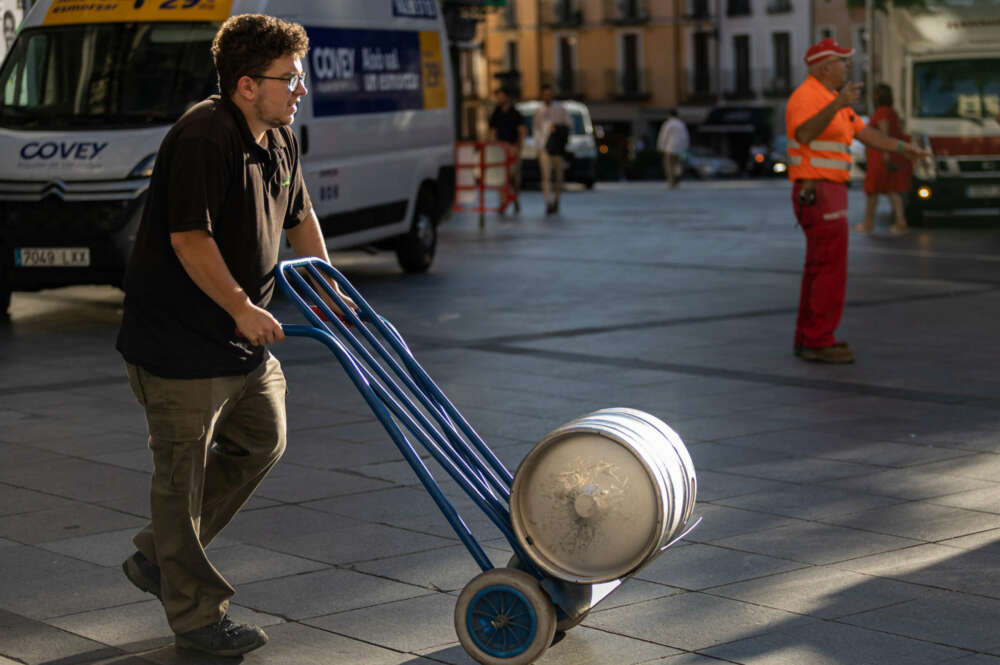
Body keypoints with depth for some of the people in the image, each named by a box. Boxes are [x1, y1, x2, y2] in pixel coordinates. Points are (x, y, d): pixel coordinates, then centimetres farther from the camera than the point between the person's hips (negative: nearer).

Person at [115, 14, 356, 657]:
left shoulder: (280, 140, 8)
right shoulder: (203, 138, -22)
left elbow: (298, 214, 23)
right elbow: (190, 237, -25)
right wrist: (242, 307, -20)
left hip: (242, 336, 10)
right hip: (178, 338, -10)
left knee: (261, 442, 18)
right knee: (184, 472, 0)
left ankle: (157, 557, 30)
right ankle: (196, 615, 11)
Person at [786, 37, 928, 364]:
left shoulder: (832, 98, 17)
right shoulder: (806, 96, -14)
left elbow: (864, 133, 25)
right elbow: (804, 134, -33)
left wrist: (902, 147, 22)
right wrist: (837, 105, -41)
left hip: (829, 193, 10)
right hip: (818, 193, -10)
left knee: (819, 268, 12)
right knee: (830, 269, -9)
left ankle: (808, 338, 17)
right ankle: (819, 341, -5)